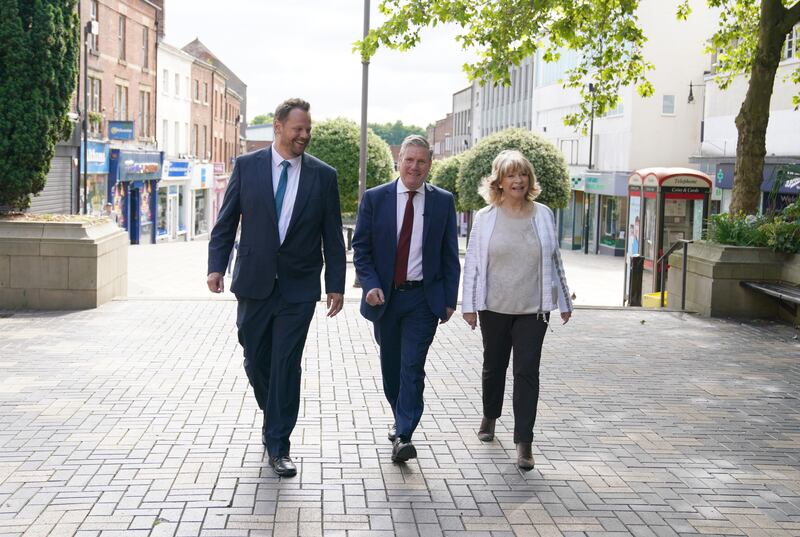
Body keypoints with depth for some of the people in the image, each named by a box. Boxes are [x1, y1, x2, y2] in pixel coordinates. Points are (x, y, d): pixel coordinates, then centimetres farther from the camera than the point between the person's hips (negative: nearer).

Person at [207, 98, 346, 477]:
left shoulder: (323, 175, 2)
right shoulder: (247, 166, 1)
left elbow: (332, 236, 4)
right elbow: (226, 221, 3)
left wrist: (335, 285, 1)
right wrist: (216, 266, -7)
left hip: (299, 288, -1)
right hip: (254, 283, 1)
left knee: (287, 364, -1)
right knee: (255, 360, 11)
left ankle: (278, 447, 8)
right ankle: (273, 418, 38)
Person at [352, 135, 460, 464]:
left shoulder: (443, 202, 1)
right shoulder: (375, 198, 0)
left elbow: (450, 255, 4)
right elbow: (361, 248, 2)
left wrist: (450, 300, 0)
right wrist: (371, 286, -12)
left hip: (423, 298, -2)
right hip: (384, 297, 2)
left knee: (412, 367, -9)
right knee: (390, 365, 14)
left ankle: (403, 437, -9)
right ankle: (400, 420, 34)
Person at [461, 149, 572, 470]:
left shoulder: (543, 215, 3)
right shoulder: (486, 217, 0)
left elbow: (554, 260, 10)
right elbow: (472, 261, 1)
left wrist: (563, 301, 11)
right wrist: (469, 304, -4)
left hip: (533, 309, 0)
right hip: (495, 307, 1)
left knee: (527, 372, -6)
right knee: (494, 366, 16)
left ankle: (524, 442, -3)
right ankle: (490, 417, 41)